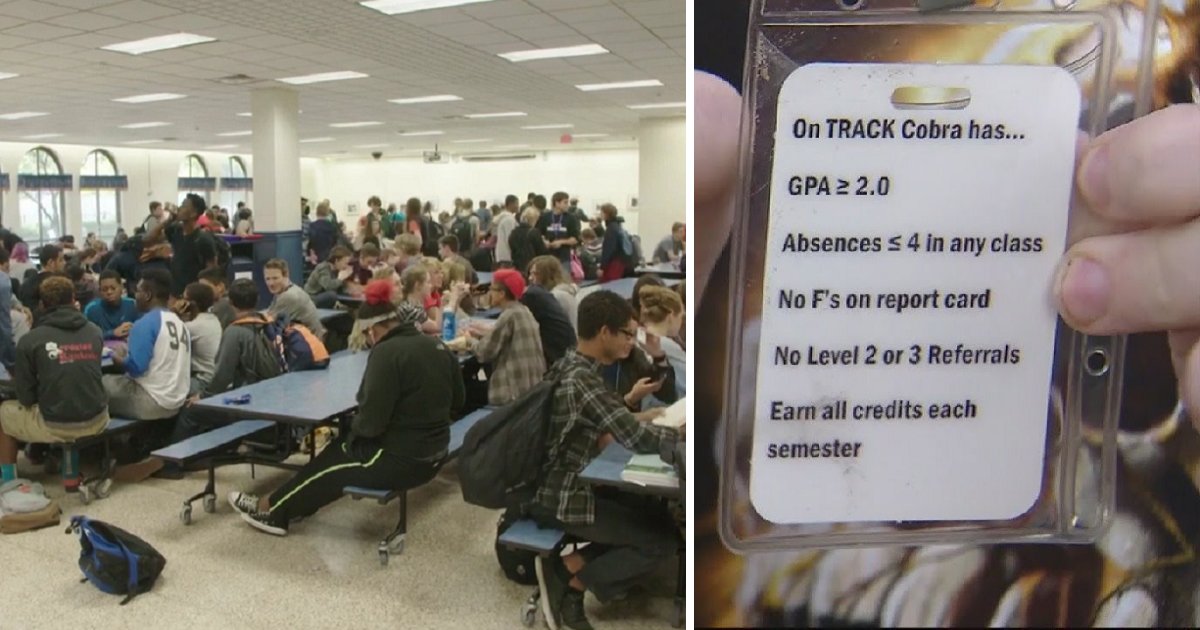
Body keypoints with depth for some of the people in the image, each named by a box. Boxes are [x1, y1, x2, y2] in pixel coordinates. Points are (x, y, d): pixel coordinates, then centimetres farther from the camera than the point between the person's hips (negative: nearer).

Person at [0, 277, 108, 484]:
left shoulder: (30, 340, -9)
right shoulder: (94, 332, 2)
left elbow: (25, 396, -3)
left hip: (55, 426, -3)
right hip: (97, 421, 3)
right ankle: (71, 473, 36)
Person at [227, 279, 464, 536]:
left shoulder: (387, 352, -20)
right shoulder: (437, 347, 4)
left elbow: (370, 423, -21)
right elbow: (457, 401, 15)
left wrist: (353, 423, -1)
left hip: (400, 460, -8)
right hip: (432, 453, 8)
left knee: (331, 459, 16)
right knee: (340, 448, 23)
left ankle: (273, 510, 36)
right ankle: (288, 505, 33)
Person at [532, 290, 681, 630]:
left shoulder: (571, 367, 5)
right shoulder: (582, 380, -25)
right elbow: (637, 439, -26)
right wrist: (683, 433, -9)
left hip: (566, 483, 9)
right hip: (562, 497, -9)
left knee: (657, 512, 12)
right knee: (664, 538, -4)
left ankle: (571, 566, 6)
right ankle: (569, 579, 0)